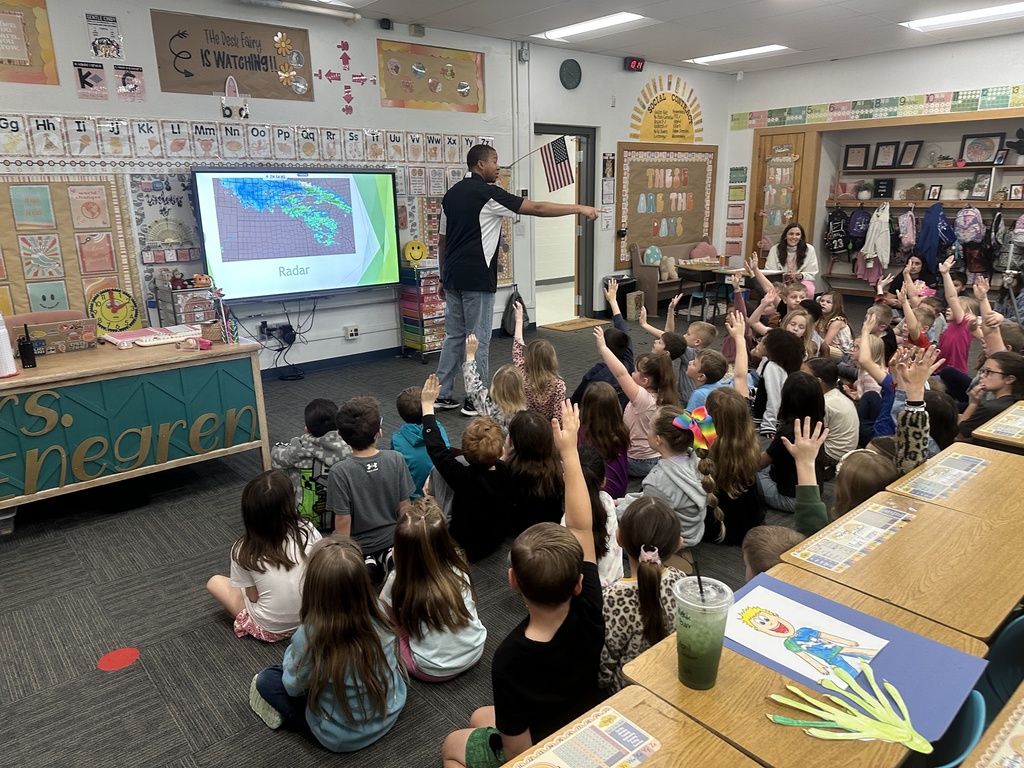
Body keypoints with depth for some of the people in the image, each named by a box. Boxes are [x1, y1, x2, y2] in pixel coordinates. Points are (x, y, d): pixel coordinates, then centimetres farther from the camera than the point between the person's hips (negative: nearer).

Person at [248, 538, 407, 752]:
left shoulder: (309, 638, -32)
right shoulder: (379, 614, -22)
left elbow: (294, 687, -11)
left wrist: (293, 652, 6)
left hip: (342, 737, -4)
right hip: (391, 712, 4)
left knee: (266, 680, 10)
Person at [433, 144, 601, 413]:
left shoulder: (452, 193, 13)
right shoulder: (488, 193, -10)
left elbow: (442, 240, 16)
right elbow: (537, 208, -11)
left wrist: (444, 277, 22)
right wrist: (580, 208, -6)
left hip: (453, 278, 8)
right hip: (477, 279, -8)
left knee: (454, 336, 13)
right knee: (478, 339, 0)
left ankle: (443, 395, 17)